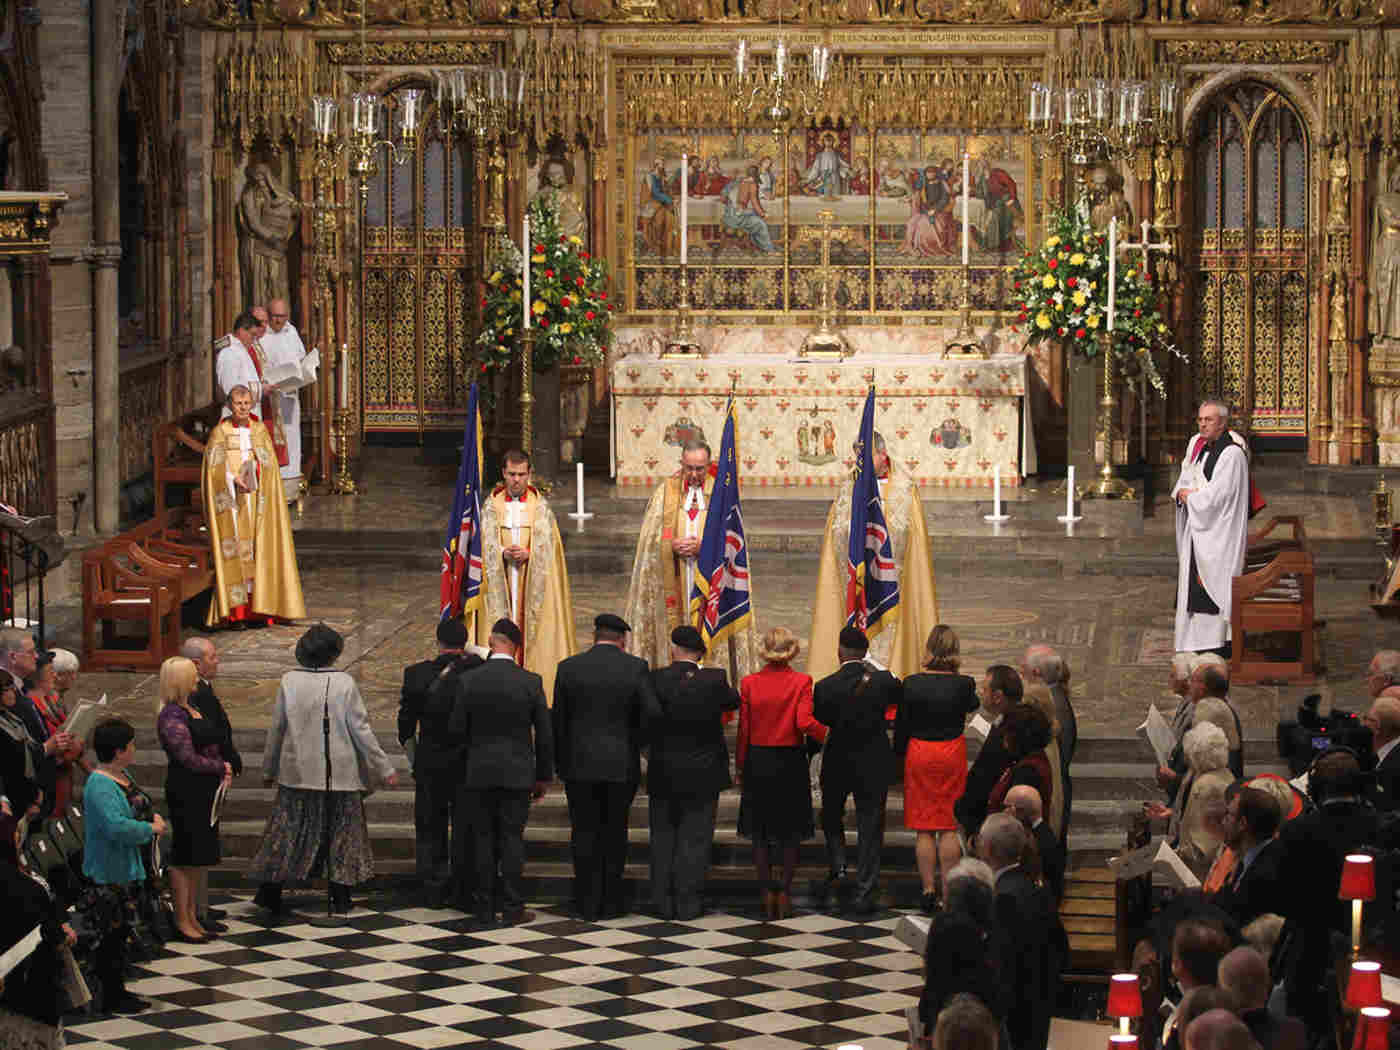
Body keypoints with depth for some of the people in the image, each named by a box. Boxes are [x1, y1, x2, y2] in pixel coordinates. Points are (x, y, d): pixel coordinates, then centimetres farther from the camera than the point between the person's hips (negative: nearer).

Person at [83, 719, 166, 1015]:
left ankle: (117, 991, 27)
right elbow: (117, 827, -34)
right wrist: (150, 828, -20)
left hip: (126, 869, 10)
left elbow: (136, 809, 27)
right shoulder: (100, 786, -24)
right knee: (112, 933, -2)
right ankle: (111, 999, 6)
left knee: (121, 931, 17)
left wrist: (154, 819, 9)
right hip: (108, 872, -10)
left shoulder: (122, 777, 9)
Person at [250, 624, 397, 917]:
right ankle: (340, 899, 12)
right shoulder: (344, 684, -10)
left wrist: (269, 769, 15)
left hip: (297, 772, 2)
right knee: (341, 833, 10)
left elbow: (277, 728, 2)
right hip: (339, 773, -2)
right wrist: (385, 769, 1)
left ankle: (270, 893, 12)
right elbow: (361, 730, -7)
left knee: (286, 832, 10)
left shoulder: (289, 682, -5)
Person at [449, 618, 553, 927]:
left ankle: (484, 909, 9)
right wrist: (543, 776, 10)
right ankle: (512, 908, 4)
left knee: (483, 841, 7)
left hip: (479, 774, 0)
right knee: (512, 840, 4)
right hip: (517, 774, 0)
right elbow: (545, 734, -1)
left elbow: (455, 730, -2)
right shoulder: (531, 682, -6)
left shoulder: (468, 681, -6)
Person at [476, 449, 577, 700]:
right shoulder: (491, 505, 7)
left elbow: (546, 545, -3)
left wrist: (526, 554, -21)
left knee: (532, 630, -4)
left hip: (533, 582, -1)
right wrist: (504, 553, -22)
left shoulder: (540, 506, 4)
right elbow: (488, 543, -2)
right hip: (499, 580, 1)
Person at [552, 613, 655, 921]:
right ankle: (611, 903, 11)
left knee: (584, 834, 7)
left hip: (580, 766, 0)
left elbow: (559, 721, 2)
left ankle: (588, 903, 9)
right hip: (621, 766, 0)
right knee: (614, 834, 10)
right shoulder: (636, 668, -6)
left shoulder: (568, 668, -2)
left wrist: (560, 765, 11)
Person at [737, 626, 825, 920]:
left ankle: (766, 893, 8)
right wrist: (829, 734, -1)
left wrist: (740, 767, 7)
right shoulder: (801, 682, -9)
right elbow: (804, 722, -19)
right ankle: (785, 894, 6)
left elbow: (744, 730, -1)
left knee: (760, 832, 11)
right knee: (790, 832, 9)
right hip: (791, 762, -1)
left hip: (758, 762, 1)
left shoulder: (749, 683, -4)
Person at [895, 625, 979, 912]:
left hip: (919, 754, 0)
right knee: (949, 828, 7)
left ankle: (928, 889, 5)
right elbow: (973, 705, 14)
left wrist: (899, 757, 10)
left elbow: (901, 727, -2)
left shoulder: (912, 684, -10)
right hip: (952, 754, 0)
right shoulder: (963, 684, -10)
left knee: (924, 829, 6)